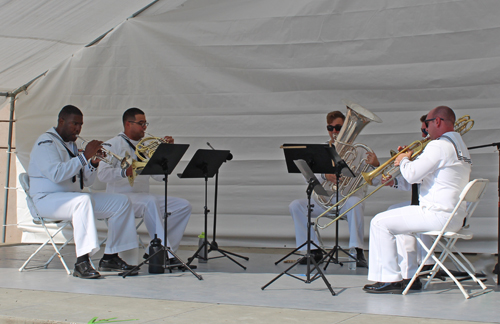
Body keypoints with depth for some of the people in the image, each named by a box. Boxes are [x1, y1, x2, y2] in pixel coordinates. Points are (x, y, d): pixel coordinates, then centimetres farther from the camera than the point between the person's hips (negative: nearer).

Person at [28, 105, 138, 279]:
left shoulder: (72, 145, 18)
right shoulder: (46, 142, -9)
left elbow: (85, 181, 15)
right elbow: (56, 174, -27)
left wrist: (94, 162, -4)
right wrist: (85, 155, -23)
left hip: (74, 197, 9)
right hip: (47, 199, -9)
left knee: (121, 203, -1)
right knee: (83, 200, -40)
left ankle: (110, 258, 0)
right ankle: (82, 262, -43)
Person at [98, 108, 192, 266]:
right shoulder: (114, 144, -1)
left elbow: (160, 175, 11)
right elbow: (103, 174, -17)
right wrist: (125, 172, -35)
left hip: (144, 197, 7)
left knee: (183, 206, -7)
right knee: (150, 201, -37)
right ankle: (165, 252, -37)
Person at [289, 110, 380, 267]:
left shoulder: (356, 151, 5)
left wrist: (375, 165, -23)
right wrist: (324, 175, -23)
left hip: (349, 197, -3)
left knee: (354, 203, -39)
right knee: (295, 205, -18)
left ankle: (358, 252, -32)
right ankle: (314, 250, -11)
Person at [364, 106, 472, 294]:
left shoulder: (440, 146, -16)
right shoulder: (460, 146, 17)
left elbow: (412, 175, -20)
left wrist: (404, 161, -1)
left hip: (437, 214, -11)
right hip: (455, 217, 11)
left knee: (380, 223, -5)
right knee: (401, 218, 32)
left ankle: (390, 280, -4)